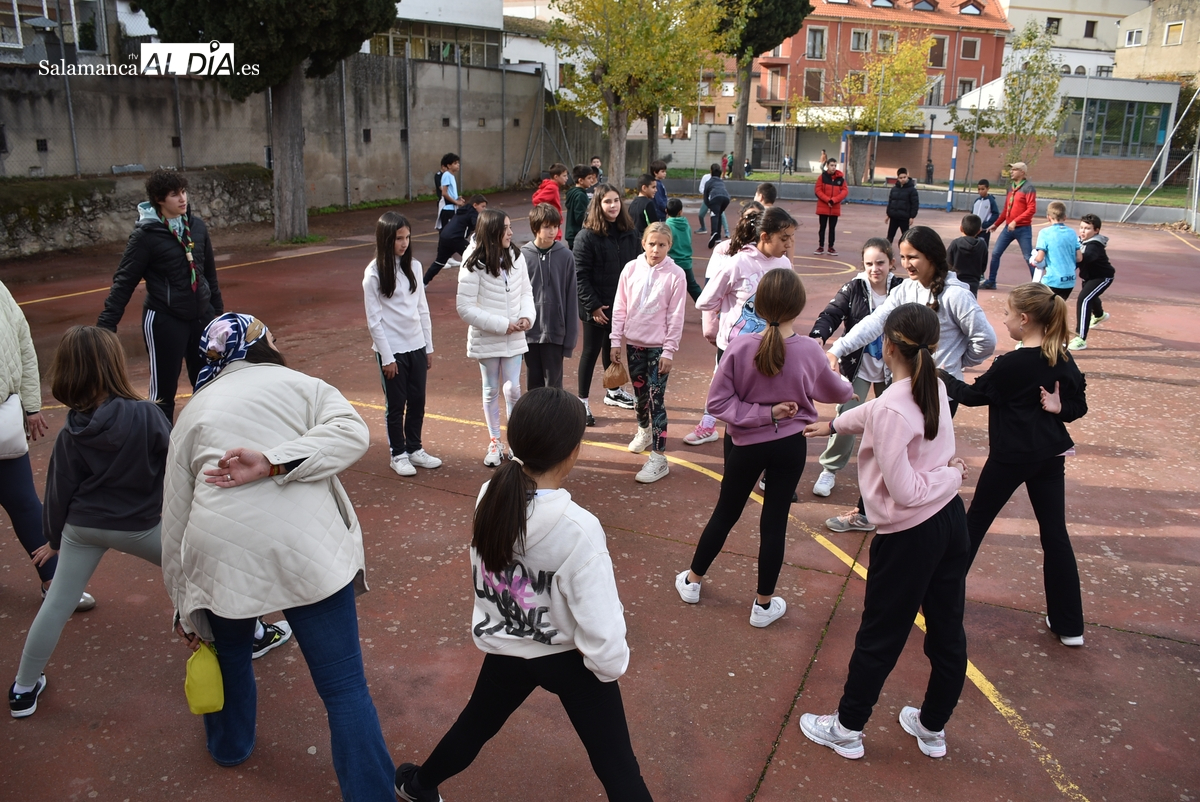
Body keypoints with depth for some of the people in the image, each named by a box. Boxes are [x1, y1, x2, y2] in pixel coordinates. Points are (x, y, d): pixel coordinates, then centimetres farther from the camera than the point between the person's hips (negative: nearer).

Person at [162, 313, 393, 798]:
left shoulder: (193, 413, 20)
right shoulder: (298, 384, 14)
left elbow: (176, 518, 19)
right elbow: (352, 433, -7)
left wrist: (186, 612, 24)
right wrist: (273, 463, -12)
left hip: (222, 556, 3)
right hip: (309, 551, -3)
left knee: (229, 651, 34)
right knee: (344, 687, 5)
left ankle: (229, 745, 56)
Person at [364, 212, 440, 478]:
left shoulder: (414, 266, 3)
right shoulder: (374, 273, -11)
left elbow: (422, 309, 8)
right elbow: (373, 320, -10)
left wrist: (429, 347, 8)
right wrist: (386, 357, -11)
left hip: (416, 346, 5)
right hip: (391, 349, -5)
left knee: (417, 401, 13)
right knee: (396, 404, 7)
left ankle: (414, 449, 30)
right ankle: (398, 454, 22)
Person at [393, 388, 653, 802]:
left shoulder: (489, 498, -15)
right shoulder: (578, 528, -31)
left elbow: (483, 575, 1)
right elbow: (600, 625, -24)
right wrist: (611, 664, -4)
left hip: (506, 650, 5)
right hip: (569, 657, -5)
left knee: (475, 725, 30)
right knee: (616, 763, 11)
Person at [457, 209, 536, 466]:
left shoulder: (516, 257, -4)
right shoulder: (473, 265, -15)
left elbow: (526, 291, 7)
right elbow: (465, 308, -17)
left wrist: (528, 316, -13)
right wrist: (501, 325, -19)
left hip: (514, 338, 2)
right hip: (486, 339, -2)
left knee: (512, 389, 2)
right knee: (491, 391, 11)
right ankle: (494, 442, 26)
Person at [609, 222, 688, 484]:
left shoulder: (675, 275, -10)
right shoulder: (631, 269, -2)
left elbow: (676, 317, -9)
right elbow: (619, 308, 3)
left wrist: (669, 351, -10)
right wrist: (615, 341, 2)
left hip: (659, 347, -4)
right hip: (633, 343, 4)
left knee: (656, 399, -5)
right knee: (639, 392, 19)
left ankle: (659, 458, -2)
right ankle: (644, 430, 45)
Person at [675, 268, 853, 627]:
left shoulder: (740, 346, -18)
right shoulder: (809, 350, -14)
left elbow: (716, 402, -17)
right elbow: (835, 392, 7)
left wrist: (762, 413, -14)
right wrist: (847, 385, 29)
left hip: (745, 445, 0)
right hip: (789, 446, 0)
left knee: (725, 512, 18)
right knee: (774, 520, 11)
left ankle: (692, 580, 35)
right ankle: (764, 604, 24)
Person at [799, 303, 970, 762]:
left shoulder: (890, 410, -24)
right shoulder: (935, 389, 1)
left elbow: (904, 491, -25)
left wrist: (951, 475, -8)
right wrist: (834, 424, 33)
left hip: (909, 535, -8)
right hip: (951, 521, 8)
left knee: (879, 638, 8)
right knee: (947, 631, 19)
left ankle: (847, 730, 27)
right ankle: (932, 727, 39)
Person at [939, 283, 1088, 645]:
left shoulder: (1011, 364, -18)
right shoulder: (1063, 359, 0)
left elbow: (972, 395, -6)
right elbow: (1078, 405, 5)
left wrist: (943, 377, 8)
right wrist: (1057, 408, -10)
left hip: (1010, 456, -6)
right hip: (1050, 456, 6)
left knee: (976, 521, 11)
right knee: (1055, 534, 10)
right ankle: (1069, 625, 15)